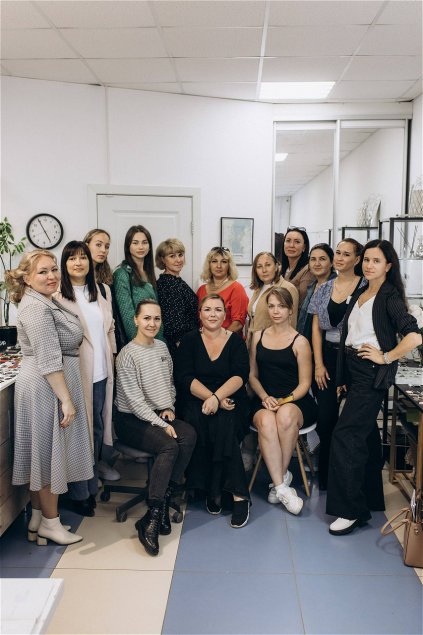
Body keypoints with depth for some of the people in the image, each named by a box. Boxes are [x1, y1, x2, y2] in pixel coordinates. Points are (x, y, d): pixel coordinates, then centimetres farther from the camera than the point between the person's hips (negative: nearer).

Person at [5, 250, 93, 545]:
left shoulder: (47, 302, 15)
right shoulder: (36, 308, -18)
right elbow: (49, 361, -23)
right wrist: (66, 399, -21)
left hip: (51, 387, 10)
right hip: (47, 389, -10)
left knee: (44, 451, 15)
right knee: (49, 451, 2)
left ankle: (38, 520, 27)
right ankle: (50, 523, 17)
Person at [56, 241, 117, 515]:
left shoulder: (101, 291, 11)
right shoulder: (58, 294, -8)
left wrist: (112, 358, 13)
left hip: (101, 372, 6)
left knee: (97, 428, 15)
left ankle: (92, 485, 31)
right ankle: (79, 493, 18)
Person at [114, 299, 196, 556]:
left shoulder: (162, 347, 10)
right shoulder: (128, 355, -12)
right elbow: (135, 400, -15)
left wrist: (169, 407, 2)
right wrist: (160, 424, -20)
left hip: (160, 414, 6)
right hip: (131, 420, -6)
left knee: (189, 435, -24)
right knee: (169, 446, -31)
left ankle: (162, 504, -18)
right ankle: (152, 520, -24)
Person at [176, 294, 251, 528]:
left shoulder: (235, 341, 6)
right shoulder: (190, 341, 7)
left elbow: (240, 376, -7)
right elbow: (184, 378, -4)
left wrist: (217, 397, -23)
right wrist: (210, 398, -18)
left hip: (230, 402, 0)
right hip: (197, 401, 1)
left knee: (223, 424, -31)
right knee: (198, 423, -30)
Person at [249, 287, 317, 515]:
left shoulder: (299, 342, 1)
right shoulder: (258, 336, 13)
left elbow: (304, 383, 1)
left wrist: (285, 400, -15)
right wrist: (265, 397, -3)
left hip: (295, 401, -2)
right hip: (265, 400, 2)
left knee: (286, 416, -38)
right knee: (266, 422, -34)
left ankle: (281, 476, -17)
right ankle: (281, 486, -25)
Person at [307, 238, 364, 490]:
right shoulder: (325, 289, 9)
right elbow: (316, 328, 8)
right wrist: (319, 364, 1)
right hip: (327, 358, 3)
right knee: (326, 419, 4)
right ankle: (326, 476, 21)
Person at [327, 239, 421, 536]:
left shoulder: (390, 297, -11)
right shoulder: (360, 294, 13)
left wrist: (386, 357, -14)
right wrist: (343, 377, 13)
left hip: (372, 375, -8)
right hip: (353, 372, 8)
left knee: (345, 436, -11)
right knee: (366, 436, 16)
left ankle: (351, 509, 0)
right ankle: (371, 498, 29)